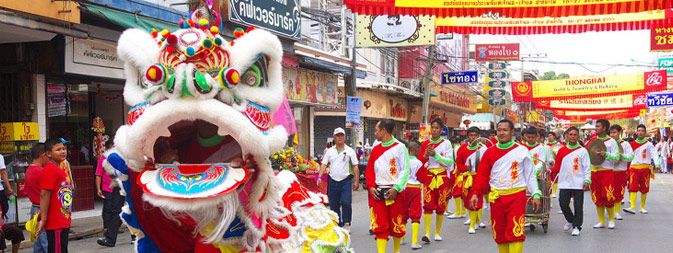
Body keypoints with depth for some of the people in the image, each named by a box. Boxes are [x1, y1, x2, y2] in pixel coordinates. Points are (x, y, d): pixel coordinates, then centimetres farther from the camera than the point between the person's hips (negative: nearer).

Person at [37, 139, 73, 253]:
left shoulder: (60, 170, 14)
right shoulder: (50, 170, -15)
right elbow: (44, 195, -20)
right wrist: (43, 219, -22)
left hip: (64, 222, 10)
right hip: (55, 223, -10)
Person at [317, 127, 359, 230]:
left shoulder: (350, 151, 3)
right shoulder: (329, 151, 9)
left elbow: (355, 166, 2)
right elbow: (323, 164, 5)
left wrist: (356, 181, -3)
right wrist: (319, 177, -8)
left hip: (346, 181, -3)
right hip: (333, 181, 3)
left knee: (346, 203, -15)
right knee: (334, 205, 7)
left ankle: (347, 223, -1)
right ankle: (338, 225, 20)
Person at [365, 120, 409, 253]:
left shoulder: (400, 147, -4)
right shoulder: (375, 149, 11)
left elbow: (405, 171, -7)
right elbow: (369, 170, 13)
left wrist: (396, 188, -15)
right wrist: (371, 187, -3)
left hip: (394, 192, -3)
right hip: (377, 192, 4)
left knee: (396, 224, 8)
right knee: (379, 225, -2)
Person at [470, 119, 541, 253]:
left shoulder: (522, 151, 1)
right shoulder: (490, 152, 6)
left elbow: (530, 175, 5)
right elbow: (482, 174, 3)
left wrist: (536, 194, 0)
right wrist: (475, 193, -7)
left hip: (516, 196, -3)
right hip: (496, 197, 3)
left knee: (515, 232, -11)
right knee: (499, 233, 9)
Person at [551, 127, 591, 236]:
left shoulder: (582, 151, 1)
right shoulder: (562, 150, 7)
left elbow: (587, 167, 1)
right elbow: (557, 166, 9)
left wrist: (587, 180, -9)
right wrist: (550, 170, -9)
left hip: (578, 183, -2)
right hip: (565, 183, 2)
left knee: (578, 206, -1)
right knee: (563, 204, 0)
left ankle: (576, 226, 11)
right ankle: (570, 220, 25)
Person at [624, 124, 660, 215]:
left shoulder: (649, 144, 1)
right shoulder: (632, 144, 7)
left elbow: (654, 154, -9)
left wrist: (657, 164, -25)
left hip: (645, 168, -1)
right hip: (634, 167, 1)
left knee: (644, 189, 6)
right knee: (633, 188, -10)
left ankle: (642, 207, 17)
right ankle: (632, 207, -17)